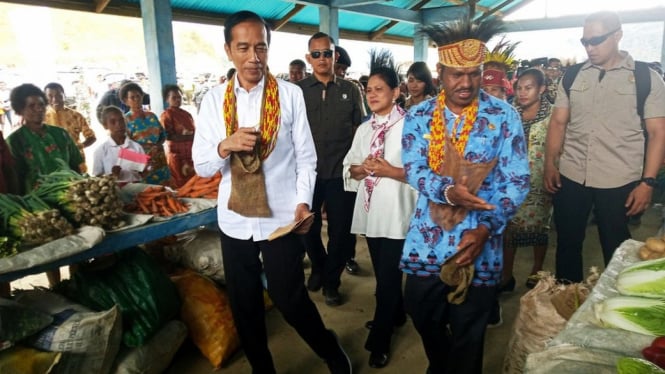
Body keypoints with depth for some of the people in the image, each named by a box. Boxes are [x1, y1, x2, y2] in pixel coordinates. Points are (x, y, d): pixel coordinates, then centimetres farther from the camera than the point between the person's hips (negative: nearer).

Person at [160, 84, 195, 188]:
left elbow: (193, 131, 23)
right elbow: (168, 136, -12)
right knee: (181, 184, -4)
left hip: (190, 153, 6)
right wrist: (185, 136, -18)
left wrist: (193, 135, 3)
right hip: (177, 155, -6)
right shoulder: (166, 115, -4)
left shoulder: (187, 114, 15)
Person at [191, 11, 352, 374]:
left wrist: (303, 201, -16)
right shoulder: (214, 99, 1)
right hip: (234, 219, 4)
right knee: (244, 305, 17)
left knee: (290, 299, 7)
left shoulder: (290, 95, -6)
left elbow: (306, 157, -3)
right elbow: (201, 166, 0)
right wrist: (225, 146, -19)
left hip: (281, 217, -3)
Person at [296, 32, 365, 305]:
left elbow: (359, 131, 9)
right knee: (308, 227, 12)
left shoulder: (350, 90, 5)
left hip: (340, 172, 0)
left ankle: (331, 281, 27)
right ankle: (318, 267, 40)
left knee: (341, 230, 6)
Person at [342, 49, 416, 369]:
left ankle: (379, 340, 19)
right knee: (384, 273, 20)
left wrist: (391, 171, -21)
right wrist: (361, 169, -8)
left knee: (387, 276, 3)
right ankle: (395, 314, 44)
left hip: (396, 212, -6)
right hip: (370, 209, 6)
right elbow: (348, 167, 12)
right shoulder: (364, 129, 11)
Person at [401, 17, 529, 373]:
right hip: (427, 241, 3)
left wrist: (486, 228, -19)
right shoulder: (418, 116, 0)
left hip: (478, 242, -2)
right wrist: (448, 191, -28)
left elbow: (517, 181, -8)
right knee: (423, 317, 19)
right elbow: (414, 171, -8)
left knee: (467, 333, 12)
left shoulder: (504, 116, -5)